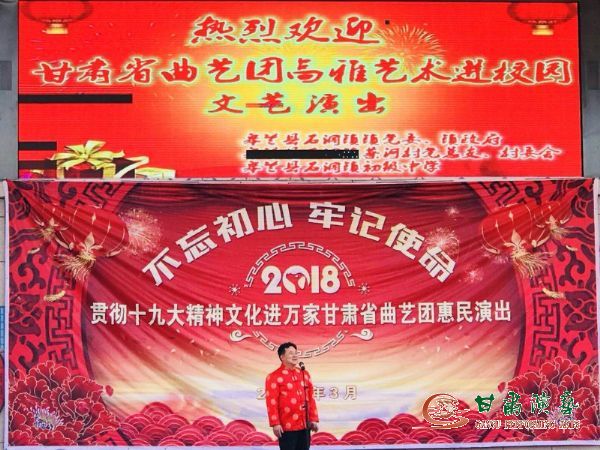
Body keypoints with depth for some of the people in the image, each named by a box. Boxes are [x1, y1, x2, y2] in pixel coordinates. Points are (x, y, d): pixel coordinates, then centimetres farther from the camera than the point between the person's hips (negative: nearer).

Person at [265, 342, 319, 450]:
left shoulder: (304, 374, 12)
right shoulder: (274, 377, -6)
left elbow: (311, 398, 14)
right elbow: (272, 403, -11)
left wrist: (314, 419, 9)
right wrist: (275, 424, -16)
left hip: (305, 425, 6)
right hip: (287, 427, -6)